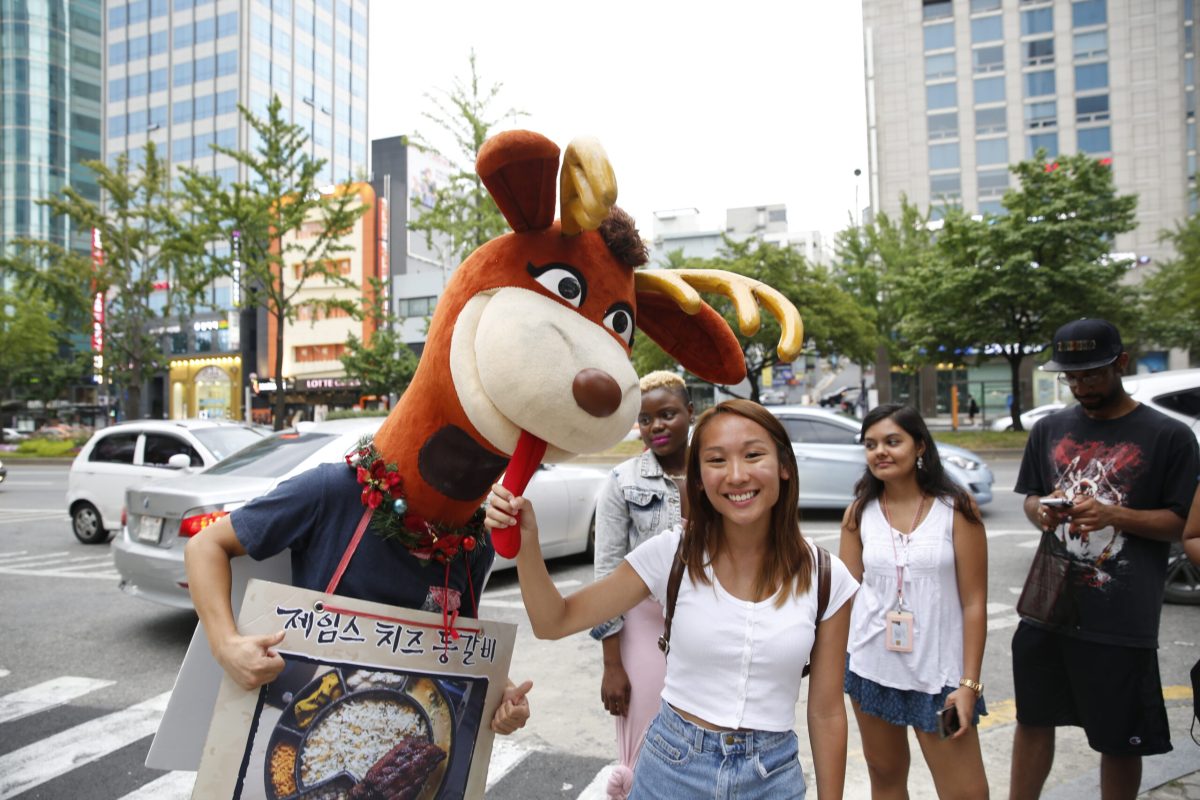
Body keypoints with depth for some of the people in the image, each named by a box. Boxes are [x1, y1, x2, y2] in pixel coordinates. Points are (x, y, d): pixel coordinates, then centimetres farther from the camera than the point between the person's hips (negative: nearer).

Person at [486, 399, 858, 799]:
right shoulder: (672, 553, -12)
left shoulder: (826, 578, -10)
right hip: (672, 766, 0)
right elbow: (555, 623, -11)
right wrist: (526, 542, -26)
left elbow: (827, 713, -1)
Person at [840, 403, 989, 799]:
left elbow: (974, 603, -6)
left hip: (938, 671, -2)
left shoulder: (956, 509, -7)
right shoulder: (859, 513, 0)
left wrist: (969, 682, -8)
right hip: (871, 667, 2)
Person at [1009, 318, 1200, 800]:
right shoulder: (1049, 430, 7)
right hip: (1047, 606, 4)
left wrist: (1113, 515, -21)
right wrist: (1041, 511, -9)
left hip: (1122, 621, -4)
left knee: (1119, 740, 11)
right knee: (1033, 719, 16)